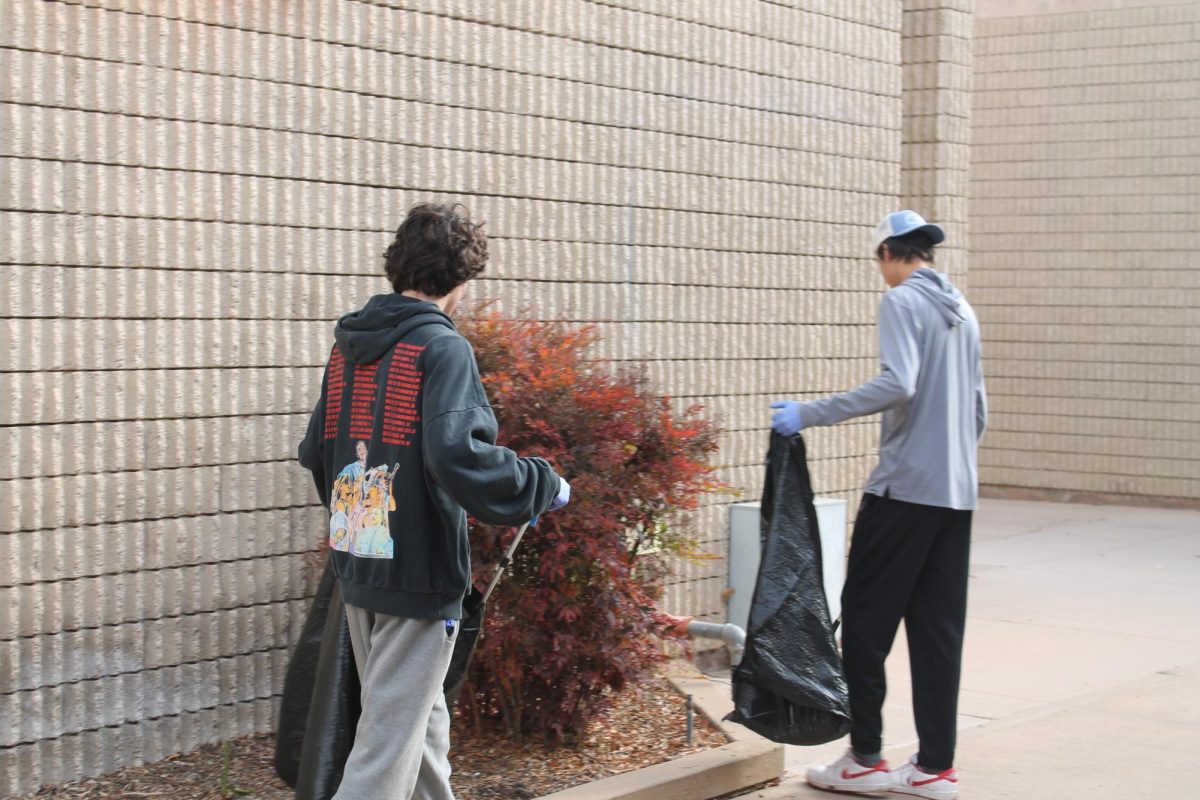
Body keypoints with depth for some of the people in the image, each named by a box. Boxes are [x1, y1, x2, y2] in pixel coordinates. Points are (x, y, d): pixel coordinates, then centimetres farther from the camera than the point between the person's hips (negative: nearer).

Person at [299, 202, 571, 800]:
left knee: (421, 718, 23)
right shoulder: (442, 348, -13)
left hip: (356, 566, 8)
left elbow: (315, 452, 12)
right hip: (418, 572, -8)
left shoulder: (347, 344, 8)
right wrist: (544, 486, -13)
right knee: (389, 738, -2)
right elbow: (457, 454, -26)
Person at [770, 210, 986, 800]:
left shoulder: (902, 301, -8)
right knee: (938, 629, 8)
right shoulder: (963, 311, 16)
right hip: (957, 493, 7)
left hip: (904, 487, -7)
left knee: (866, 619, 2)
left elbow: (897, 383, -23)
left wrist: (810, 414, -21)